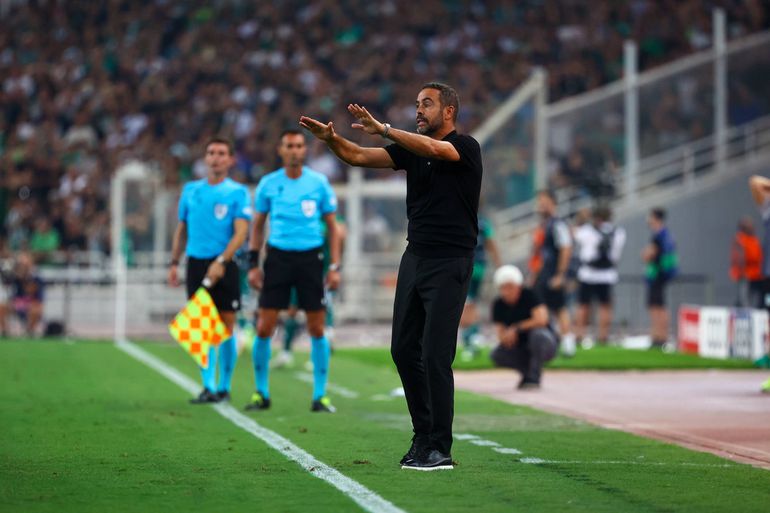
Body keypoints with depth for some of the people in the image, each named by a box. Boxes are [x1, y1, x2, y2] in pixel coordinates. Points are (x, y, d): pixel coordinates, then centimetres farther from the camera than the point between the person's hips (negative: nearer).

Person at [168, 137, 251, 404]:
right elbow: (182, 230, 18)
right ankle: (208, 387, -1)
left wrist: (221, 262, -21)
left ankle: (224, 387, 9)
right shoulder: (190, 190, 11)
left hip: (224, 265, -3)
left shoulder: (238, 192, -1)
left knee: (226, 326, -1)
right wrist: (174, 263, 10)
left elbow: (241, 232, -10)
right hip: (196, 262, 3)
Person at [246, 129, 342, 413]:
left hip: (310, 258, 0)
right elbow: (257, 225, 11)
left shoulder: (319, 183, 1)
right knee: (264, 328, -4)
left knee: (317, 329, -1)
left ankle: (320, 395, 8)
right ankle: (261, 393, 9)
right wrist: (253, 264, 3)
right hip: (278, 256, 0)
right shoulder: (268, 184, 3)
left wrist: (334, 266, -1)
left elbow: (332, 226, 6)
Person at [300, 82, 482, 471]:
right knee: (404, 350, 7)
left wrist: (382, 129, -39)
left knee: (434, 355, -11)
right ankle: (423, 435, 17)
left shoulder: (465, 147, -8)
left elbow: (433, 149, -29)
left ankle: (439, 449, -5)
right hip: (415, 258, 7)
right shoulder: (411, 149, 12)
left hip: (449, 263, -7)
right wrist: (331, 139, -16)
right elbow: (359, 156, 4)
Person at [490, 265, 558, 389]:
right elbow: (501, 334, -3)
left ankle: (534, 377, -23)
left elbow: (541, 319, -27)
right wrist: (506, 337, -27)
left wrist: (516, 329, -24)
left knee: (537, 333, -38)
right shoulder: (499, 305, -2)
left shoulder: (529, 295, -15)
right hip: (521, 348, 4)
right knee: (496, 355, -20)